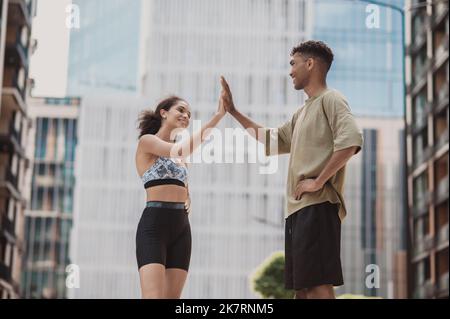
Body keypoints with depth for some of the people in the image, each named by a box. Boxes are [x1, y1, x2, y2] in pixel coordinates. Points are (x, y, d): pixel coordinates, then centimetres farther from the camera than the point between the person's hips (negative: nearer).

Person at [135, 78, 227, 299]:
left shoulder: (178, 153, 21)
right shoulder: (147, 141, -1)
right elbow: (180, 150, -16)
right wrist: (217, 116, -18)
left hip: (181, 227, 8)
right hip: (154, 224, -8)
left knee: (172, 299, 0)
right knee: (154, 297, -20)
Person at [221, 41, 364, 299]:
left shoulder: (330, 99, -3)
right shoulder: (302, 113, 26)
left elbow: (351, 140, -20)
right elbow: (273, 140, 36)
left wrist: (318, 181, -19)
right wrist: (234, 112, 32)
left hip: (317, 205, -10)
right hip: (298, 207, 10)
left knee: (318, 284, -16)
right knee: (302, 287, 7)